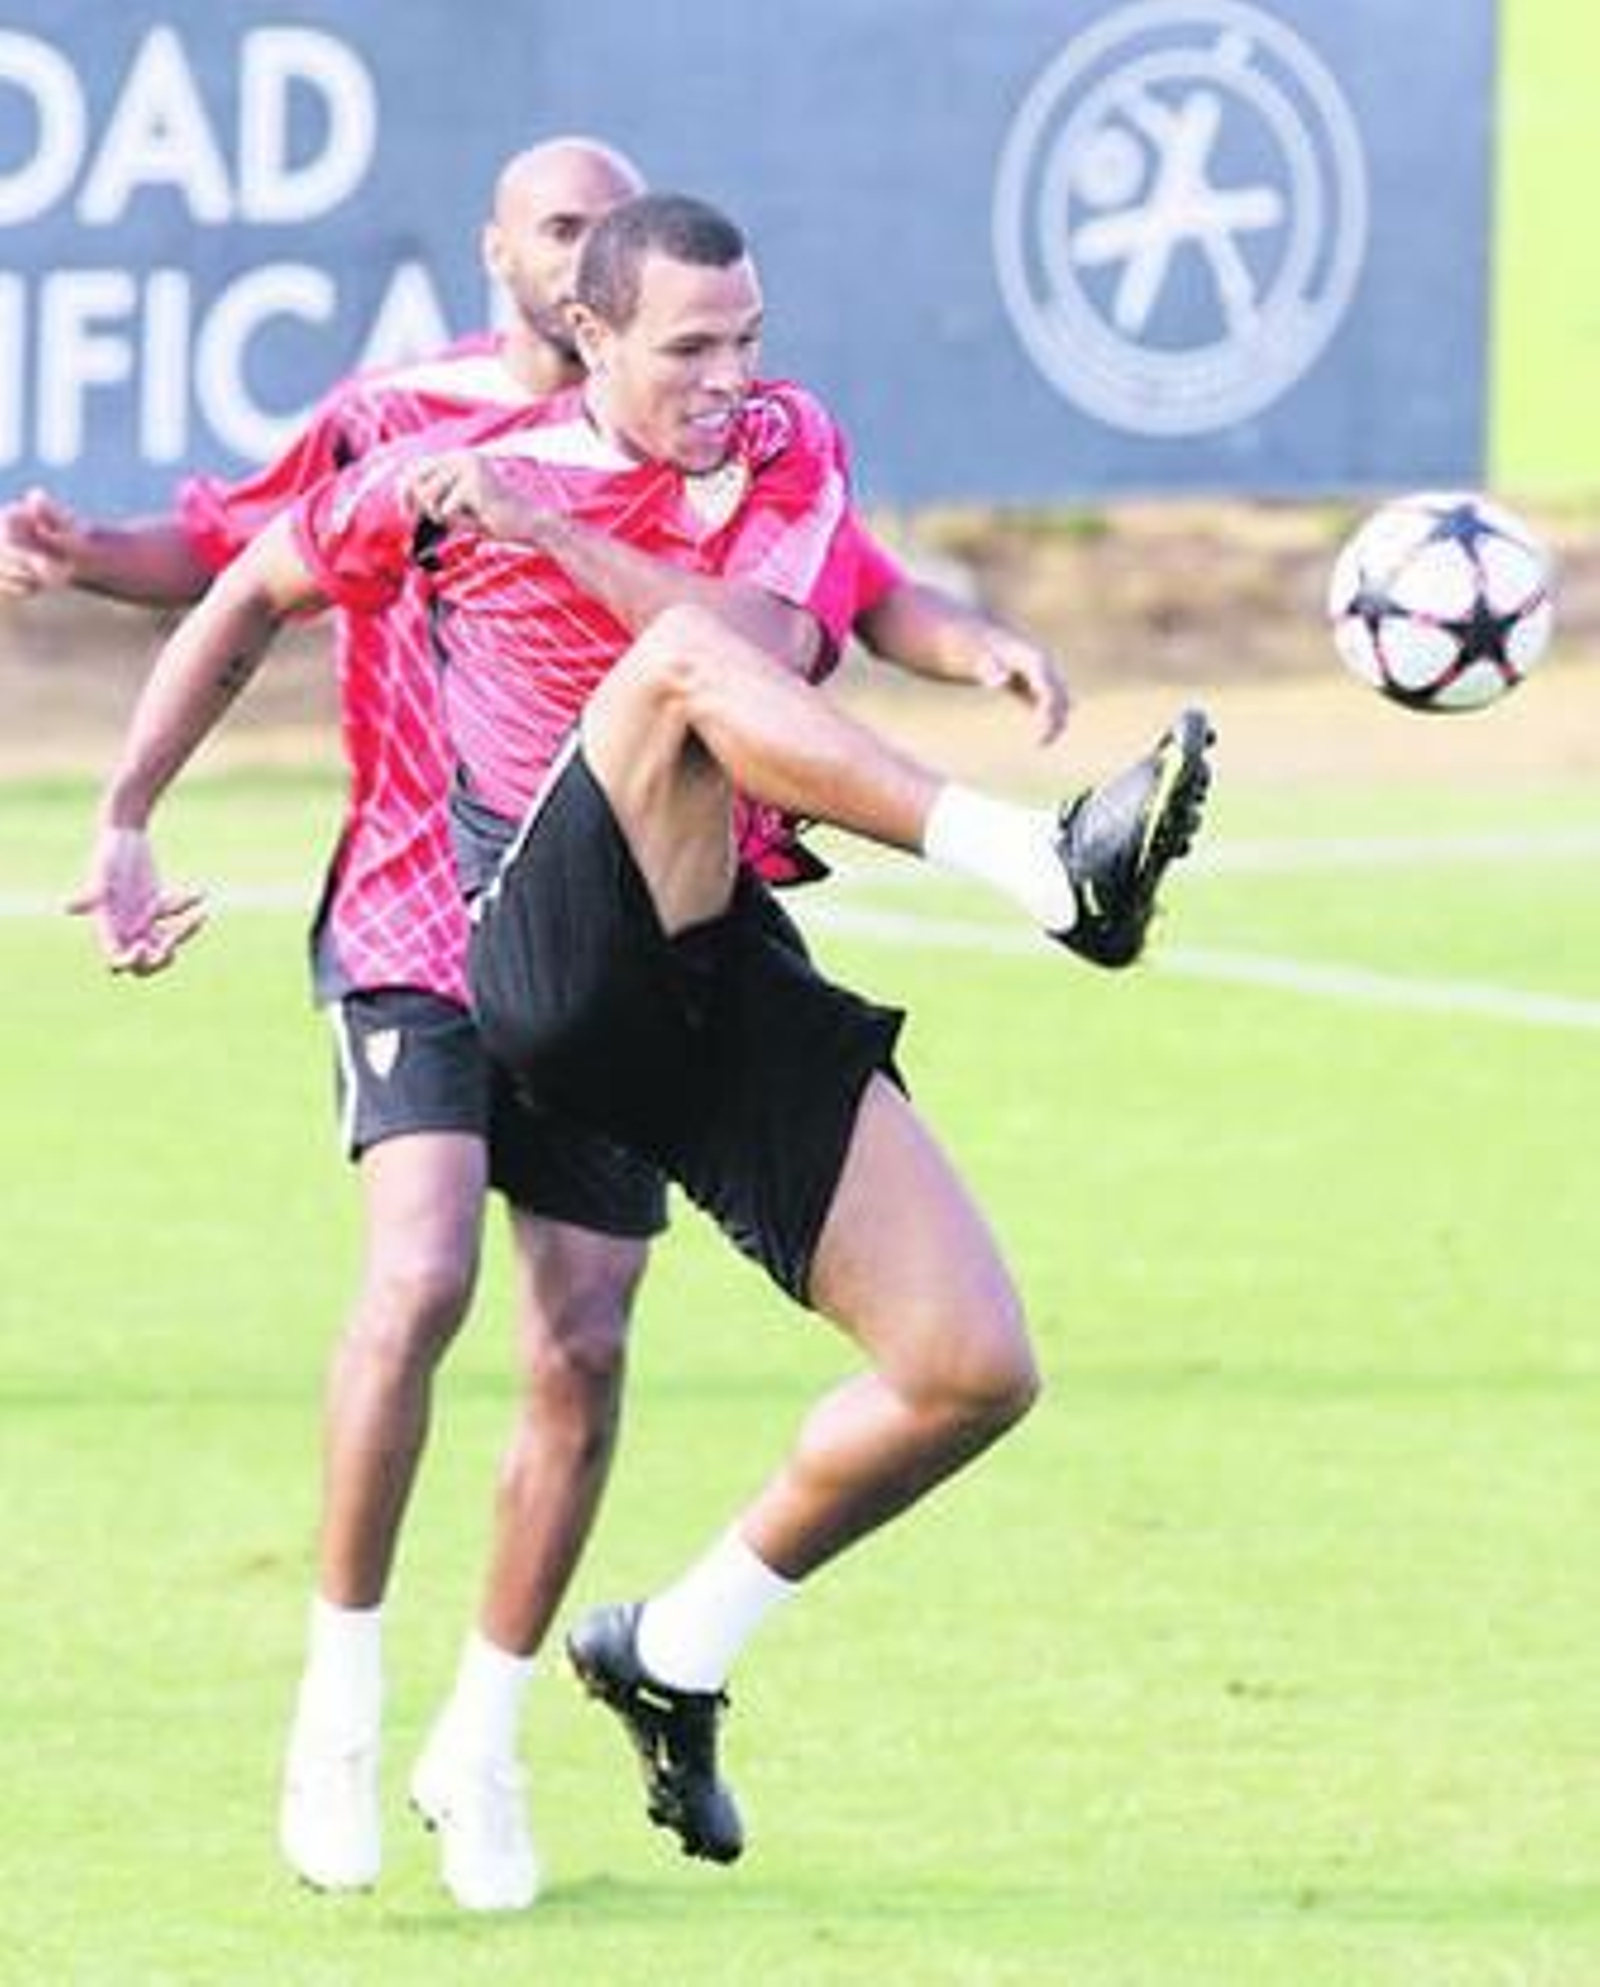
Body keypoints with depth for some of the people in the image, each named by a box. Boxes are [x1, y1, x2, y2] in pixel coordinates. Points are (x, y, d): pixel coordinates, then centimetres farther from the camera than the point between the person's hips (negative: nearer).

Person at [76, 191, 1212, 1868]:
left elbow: (769, 650, -11)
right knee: (683, 663, -34)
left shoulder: (785, 453, 9)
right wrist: (124, 828, 17)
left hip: (725, 975, 4)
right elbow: (254, 597, 19)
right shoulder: (453, 470, 3)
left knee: (975, 1372, -8)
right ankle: (1050, 869, -49)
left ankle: (678, 1655, 12)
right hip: (548, 955, -4)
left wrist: (552, 534, -19)